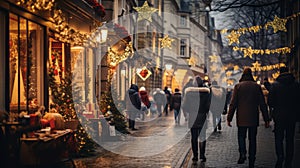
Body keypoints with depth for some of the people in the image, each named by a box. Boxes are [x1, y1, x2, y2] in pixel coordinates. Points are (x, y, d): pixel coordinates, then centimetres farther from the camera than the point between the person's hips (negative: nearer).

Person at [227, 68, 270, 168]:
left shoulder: (238, 86, -3)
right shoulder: (257, 86, 2)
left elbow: (233, 104, -5)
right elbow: (262, 104, 3)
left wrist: (229, 118, -1)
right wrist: (266, 119, 7)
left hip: (242, 118, -1)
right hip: (253, 118, 2)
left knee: (241, 136, 13)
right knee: (252, 139, 9)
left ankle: (242, 153, -10)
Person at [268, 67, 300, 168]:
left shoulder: (275, 84, -6)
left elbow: (270, 101, -5)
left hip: (279, 115, -2)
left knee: (279, 138, 7)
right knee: (290, 139, 10)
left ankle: (280, 156, -15)